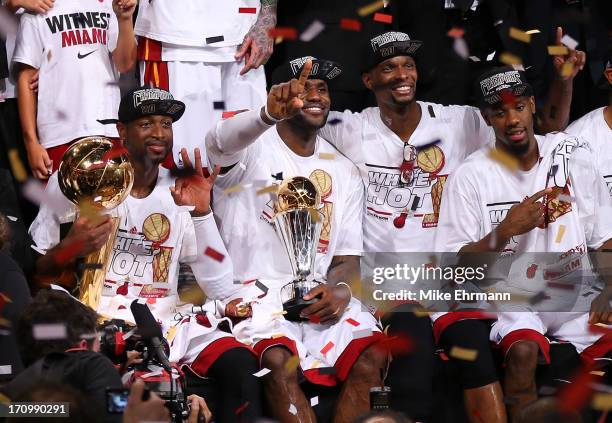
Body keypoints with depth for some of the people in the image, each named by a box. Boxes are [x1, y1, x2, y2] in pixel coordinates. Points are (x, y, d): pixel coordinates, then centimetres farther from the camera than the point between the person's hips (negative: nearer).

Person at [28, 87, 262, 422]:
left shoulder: (180, 194, 12)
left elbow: (219, 283, 3)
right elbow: (32, 268, 6)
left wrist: (201, 212, -7)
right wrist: (68, 251, -16)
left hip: (165, 318, 4)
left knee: (240, 364, -22)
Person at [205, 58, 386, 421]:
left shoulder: (344, 172, 19)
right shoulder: (253, 146, 3)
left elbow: (347, 258, 16)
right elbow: (222, 140, -24)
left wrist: (340, 289, -10)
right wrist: (269, 114, -47)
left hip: (318, 294, 4)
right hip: (253, 291, -4)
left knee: (373, 357, -24)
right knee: (279, 360, -35)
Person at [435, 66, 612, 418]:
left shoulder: (574, 155, 5)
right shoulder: (470, 177, -3)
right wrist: (505, 231, -17)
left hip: (576, 295, 3)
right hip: (510, 297, -3)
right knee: (524, 350, -33)